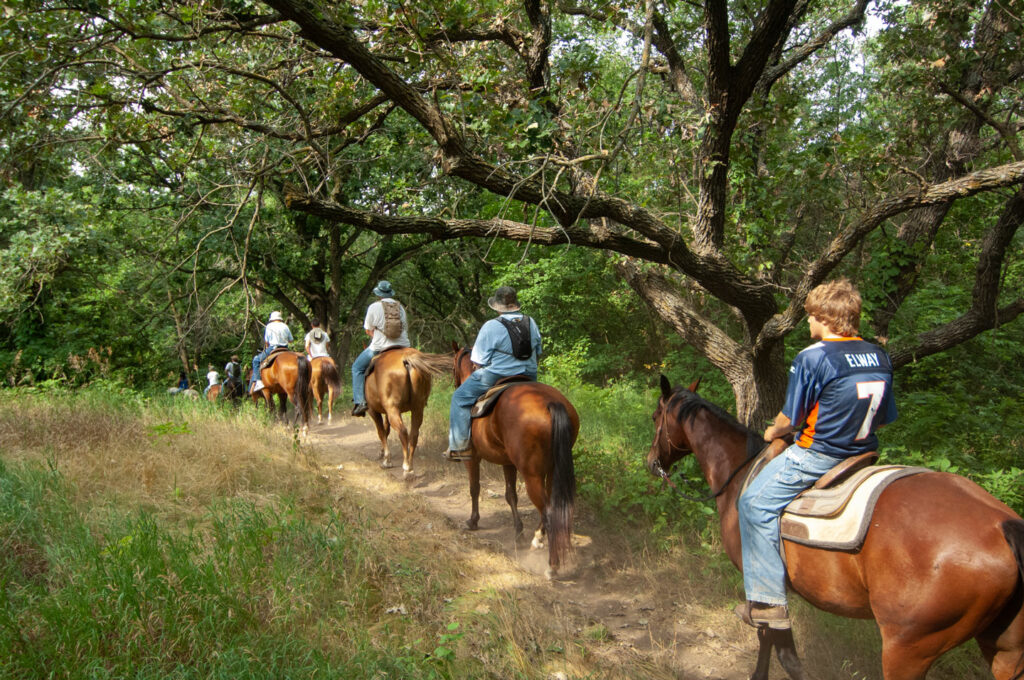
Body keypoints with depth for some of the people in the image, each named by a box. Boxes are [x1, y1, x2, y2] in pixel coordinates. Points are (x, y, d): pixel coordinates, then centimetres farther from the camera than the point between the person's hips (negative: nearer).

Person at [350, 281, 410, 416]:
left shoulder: (374, 307, -2)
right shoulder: (400, 307, 11)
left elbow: (368, 330, 2)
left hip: (380, 347, -4)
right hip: (402, 345, 4)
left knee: (357, 367, 11)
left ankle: (359, 401, 0)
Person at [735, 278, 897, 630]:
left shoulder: (811, 358, -16)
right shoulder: (880, 357, 5)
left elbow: (790, 420, -10)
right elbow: (884, 418, 13)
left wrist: (773, 433, 11)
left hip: (818, 455, -8)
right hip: (863, 453, 8)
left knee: (756, 503, -1)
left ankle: (768, 601, -4)